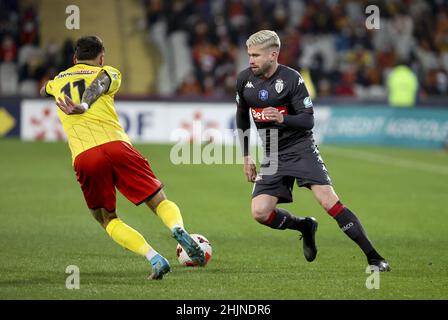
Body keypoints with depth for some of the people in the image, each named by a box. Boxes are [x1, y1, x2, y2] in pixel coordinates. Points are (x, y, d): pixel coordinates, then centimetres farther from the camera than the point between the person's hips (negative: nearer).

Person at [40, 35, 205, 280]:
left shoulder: (57, 81, 28)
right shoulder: (107, 74, 18)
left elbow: (44, 90, 54)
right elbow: (95, 87, -7)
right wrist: (83, 106, -27)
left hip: (83, 157, 1)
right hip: (116, 146, -1)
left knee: (108, 220, 16)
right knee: (160, 202, 9)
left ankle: (154, 258, -8)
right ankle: (178, 228, -26)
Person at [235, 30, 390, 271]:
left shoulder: (291, 79, -14)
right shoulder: (244, 80, 1)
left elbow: (308, 121, -14)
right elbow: (242, 117, 17)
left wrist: (283, 119, -34)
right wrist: (246, 156, 17)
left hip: (301, 147, -5)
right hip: (272, 155, 5)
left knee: (328, 200, -20)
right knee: (260, 212, -12)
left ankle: (373, 256, -16)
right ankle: (305, 227, 18)